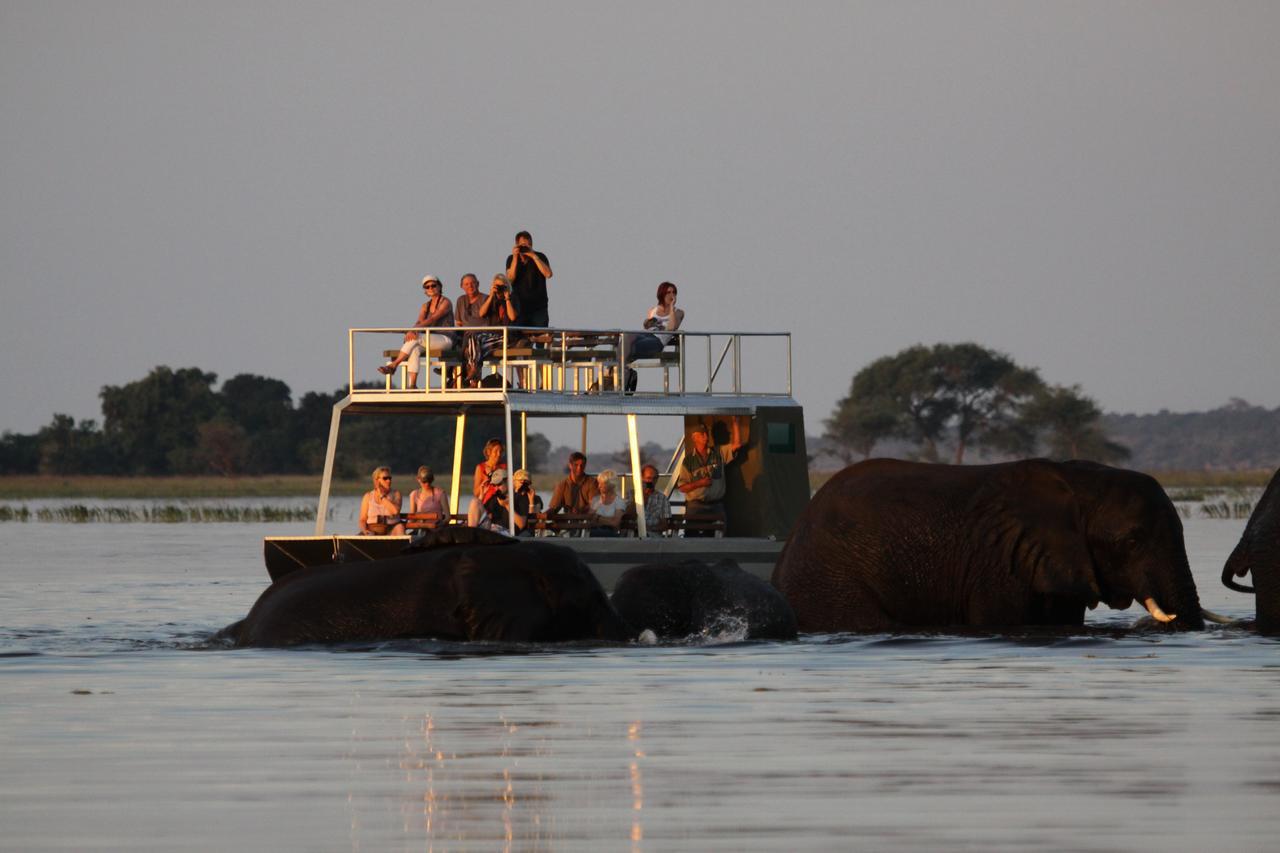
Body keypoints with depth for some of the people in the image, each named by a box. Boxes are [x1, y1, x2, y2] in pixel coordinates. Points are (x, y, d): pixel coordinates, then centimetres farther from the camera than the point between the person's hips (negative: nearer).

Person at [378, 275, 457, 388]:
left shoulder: (445, 302, -5)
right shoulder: (425, 306, 16)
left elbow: (433, 319, -19)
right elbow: (419, 322, 0)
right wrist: (412, 331, -24)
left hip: (445, 339, -6)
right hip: (431, 340, 6)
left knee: (414, 339, -29)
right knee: (415, 349, -28)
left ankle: (393, 365, -23)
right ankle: (412, 385, -35)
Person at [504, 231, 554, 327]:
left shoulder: (540, 257, 3)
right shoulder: (511, 259, 7)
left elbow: (548, 274, -13)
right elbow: (510, 278, -6)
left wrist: (534, 256, -15)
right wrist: (515, 258, -12)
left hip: (539, 308, -1)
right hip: (520, 307, 1)